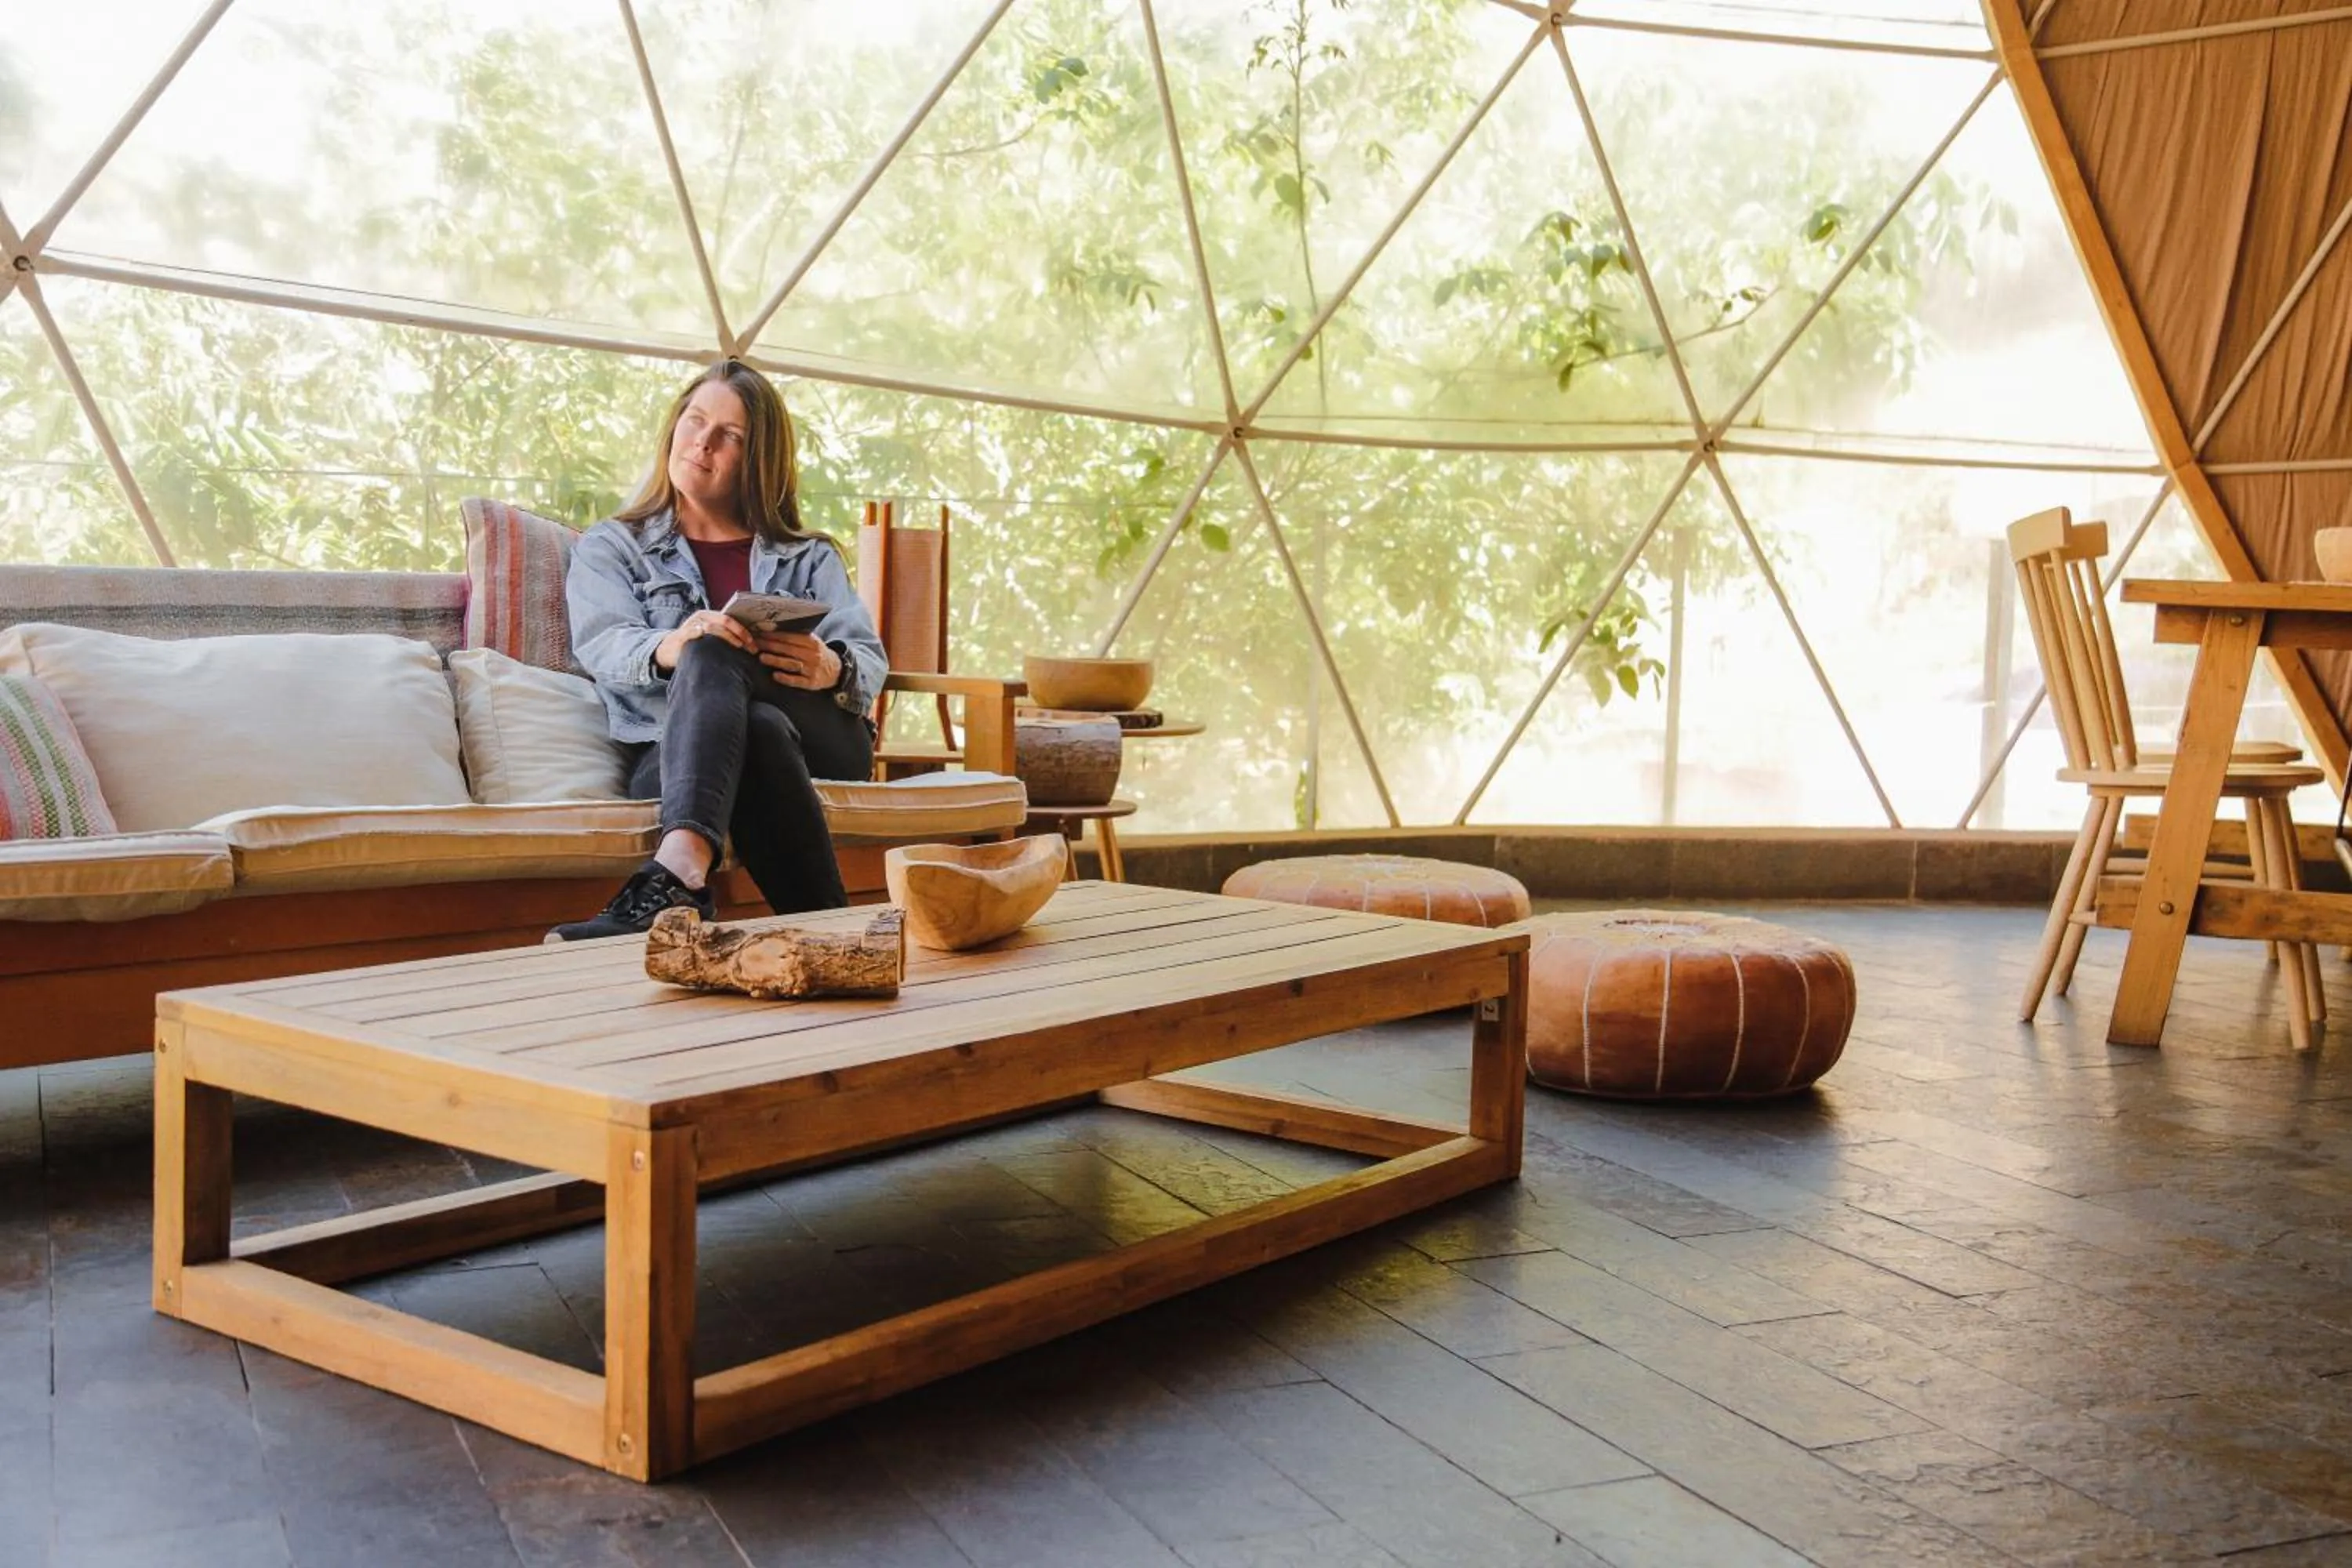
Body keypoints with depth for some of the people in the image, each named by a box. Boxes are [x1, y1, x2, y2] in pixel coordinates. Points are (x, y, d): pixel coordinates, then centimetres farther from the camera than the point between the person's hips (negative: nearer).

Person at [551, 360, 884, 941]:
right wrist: (668, 648, -27)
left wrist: (832, 670, -20)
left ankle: (673, 881, -59)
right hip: (668, 754, 0)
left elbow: (869, 660, 8)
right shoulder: (609, 548, 22)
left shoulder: (810, 559, 26)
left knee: (713, 656, -33)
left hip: (819, 741, 1)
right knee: (760, 734, -38)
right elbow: (602, 645, -1)